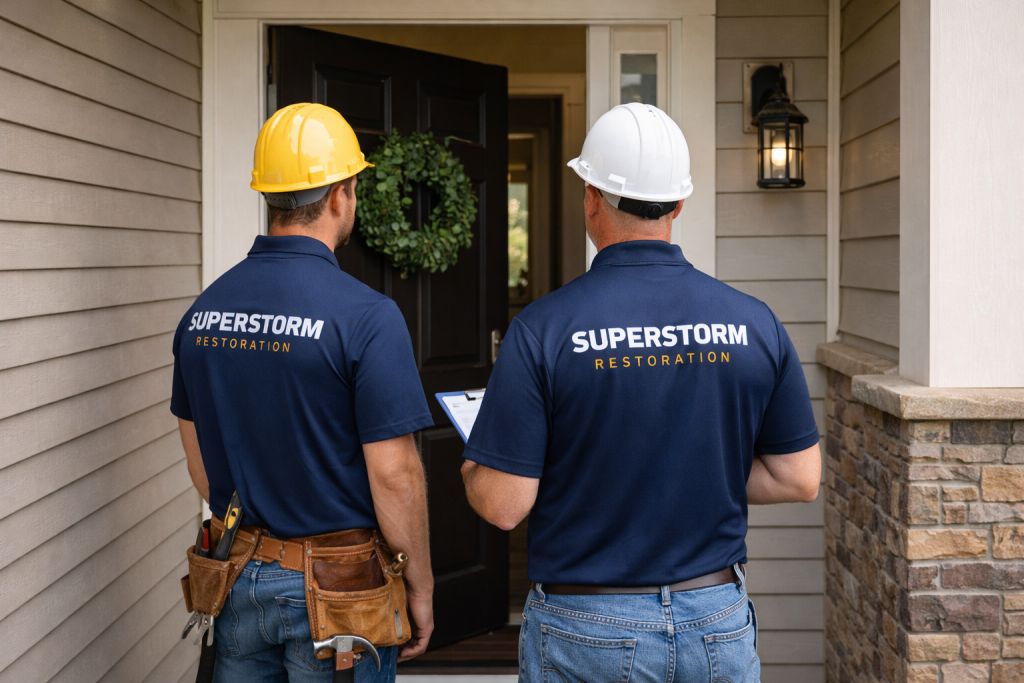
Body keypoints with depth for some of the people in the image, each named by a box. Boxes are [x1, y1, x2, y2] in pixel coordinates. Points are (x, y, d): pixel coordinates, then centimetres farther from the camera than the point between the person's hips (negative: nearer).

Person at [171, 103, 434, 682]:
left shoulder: (204, 310, 1)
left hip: (239, 577, 5)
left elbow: (199, 462, 10)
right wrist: (421, 590, -5)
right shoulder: (366, 315, -18)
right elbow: (393, 474, -17)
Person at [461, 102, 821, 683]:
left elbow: (504, 505, -14)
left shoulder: (543, 329, -15)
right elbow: (800, 478, 1)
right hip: (718, 622, 3)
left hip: (586, 633, -2)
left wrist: (472, 471, 8)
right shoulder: (755, 324, -5)